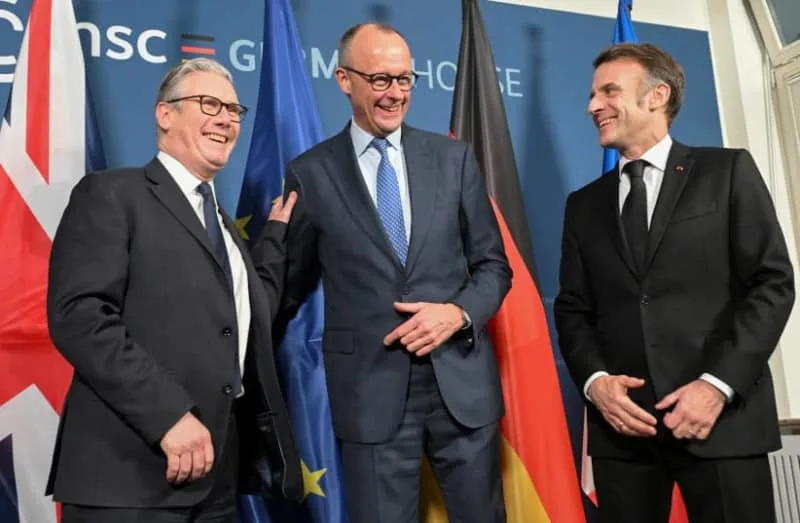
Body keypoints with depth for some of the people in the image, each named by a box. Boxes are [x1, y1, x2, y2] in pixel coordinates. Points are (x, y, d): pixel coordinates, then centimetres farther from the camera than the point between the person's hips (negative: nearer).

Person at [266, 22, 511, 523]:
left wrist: (458, 312, -12)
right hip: (371, 389, -2)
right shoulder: (311, 173, 0)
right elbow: (293, 282, 9)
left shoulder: (455, 158, 4)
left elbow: (494, 265, 6)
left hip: (463, 380, 2)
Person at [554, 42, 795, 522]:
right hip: (622, 422, 3)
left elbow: (773, 283, -2)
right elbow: (573, 308, 11)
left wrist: (718, 384, -12)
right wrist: (595, 380, -7)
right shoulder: (584, 205, 14)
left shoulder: (728, 171, 5)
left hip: (723, 416, -2)